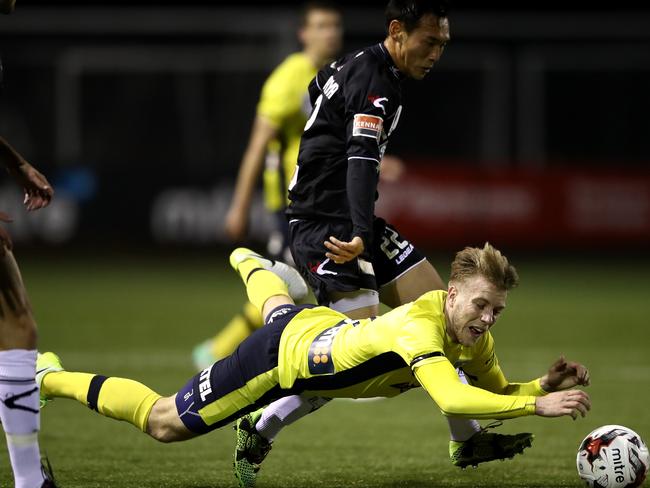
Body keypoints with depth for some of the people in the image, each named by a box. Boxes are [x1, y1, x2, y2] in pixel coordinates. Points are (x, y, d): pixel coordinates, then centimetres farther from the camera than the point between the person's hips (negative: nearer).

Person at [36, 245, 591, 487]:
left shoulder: (474, 336, -17)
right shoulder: (420, 330, -42)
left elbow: (497, 391, -5)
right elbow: (452, 399, -57)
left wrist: (545, 385, -24)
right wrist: (538, 406, -59)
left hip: (315, 325, 8)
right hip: (278, 358, -8)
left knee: (278, 307, 44)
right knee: (163, 423, 9)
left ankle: (248, 259, 78)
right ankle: (52, 378, 27)